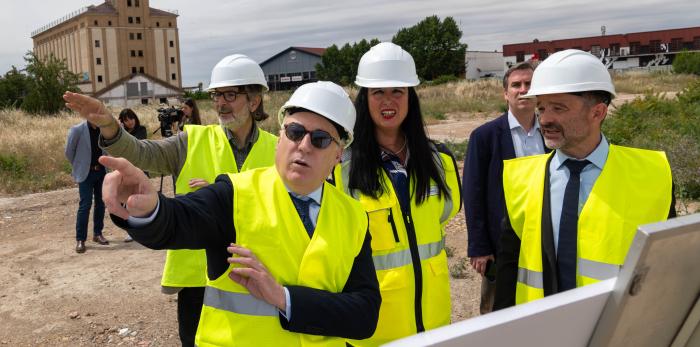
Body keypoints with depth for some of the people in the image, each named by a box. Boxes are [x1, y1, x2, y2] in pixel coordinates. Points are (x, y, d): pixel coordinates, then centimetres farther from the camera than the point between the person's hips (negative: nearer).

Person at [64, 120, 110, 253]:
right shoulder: (77, 130, -11)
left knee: (100, 203, 10)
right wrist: (79, 166, 4)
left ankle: (97, 233, 23)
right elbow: (69, 152, -3)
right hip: (86, 173, -4)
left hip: (101, 171, 5)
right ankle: (80, 239, -1)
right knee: (85, 205, -7)